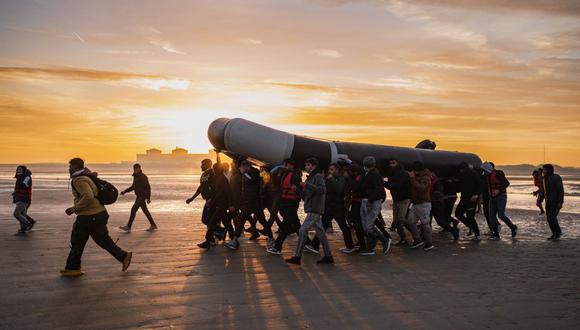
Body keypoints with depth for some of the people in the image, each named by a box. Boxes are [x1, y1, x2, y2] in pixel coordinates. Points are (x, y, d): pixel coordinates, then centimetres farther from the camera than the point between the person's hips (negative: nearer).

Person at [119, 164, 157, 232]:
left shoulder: (143, 177, -15)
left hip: (142, 196, -9)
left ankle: (128, 226, -5)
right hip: (139, 196, 9)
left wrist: (148, 198, -19)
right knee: (145, 210, 12)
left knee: (133, 209, -9)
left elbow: (148, 187, -16)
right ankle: (153, 225, 19)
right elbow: (133, 187, 24)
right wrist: (125, 191, 15)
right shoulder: (135, 176, 13)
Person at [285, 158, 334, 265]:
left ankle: (297, 257, -10)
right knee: (320, 232, 11)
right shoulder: (311, 177, 21)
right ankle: (328, 256, 16)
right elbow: (306, 195, 25)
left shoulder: (318, 176, -8)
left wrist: (307, 185, -26)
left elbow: (322, 189, -25)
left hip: (315, 210, -10)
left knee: (303, 230, -12)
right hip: (312, 209, 10)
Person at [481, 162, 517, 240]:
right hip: (492, 198, 8)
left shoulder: (498, 174, -14)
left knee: (501, 215, -13)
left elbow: (507, 183, -16)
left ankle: (513, 227, 11)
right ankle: (496, 234, 7)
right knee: (492, 215, 1)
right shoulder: (487, 176, 9)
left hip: (501, 197, -8)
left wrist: (499, 190, -23)